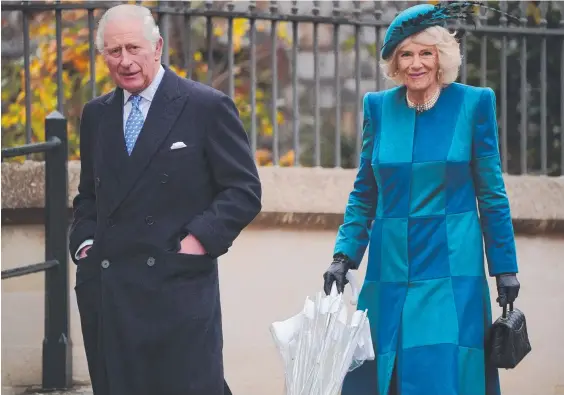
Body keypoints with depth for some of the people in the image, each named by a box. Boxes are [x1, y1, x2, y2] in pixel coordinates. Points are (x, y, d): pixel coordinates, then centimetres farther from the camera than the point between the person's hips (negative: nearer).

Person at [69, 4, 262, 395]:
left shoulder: (207, 107, -1)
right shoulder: (96, 114, 15)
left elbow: (244, 190, -2)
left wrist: (201, 239, -13)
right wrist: (84, 242, 7)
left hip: (179, 289, -5)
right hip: (107, 294, 5)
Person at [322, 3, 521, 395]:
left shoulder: (474, 103, -1)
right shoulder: (379, 106, 6)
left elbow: (491, 194, 2)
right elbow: (364, 194, 11)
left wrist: (505, 267, 1)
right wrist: (345, 255, 1)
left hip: (452, 269, -3)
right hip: (391, 271, 3)